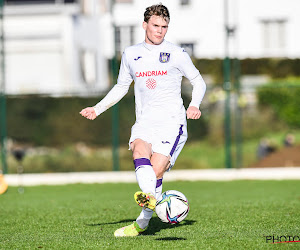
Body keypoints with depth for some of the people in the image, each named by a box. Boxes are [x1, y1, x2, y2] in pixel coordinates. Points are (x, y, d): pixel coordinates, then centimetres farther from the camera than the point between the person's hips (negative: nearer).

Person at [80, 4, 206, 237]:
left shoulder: (177, 54, 5)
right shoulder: (131, 54, 14)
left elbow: (199, 82, 13)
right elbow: (121, 87, 27)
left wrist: (195, 105, -6)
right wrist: (98, 108, 16)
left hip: (172, 121, -3)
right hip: (144, 120, 3)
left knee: (156, 170, -17)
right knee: (140, 150, -31)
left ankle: (143, 222, -5)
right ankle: (149, 197, -53)